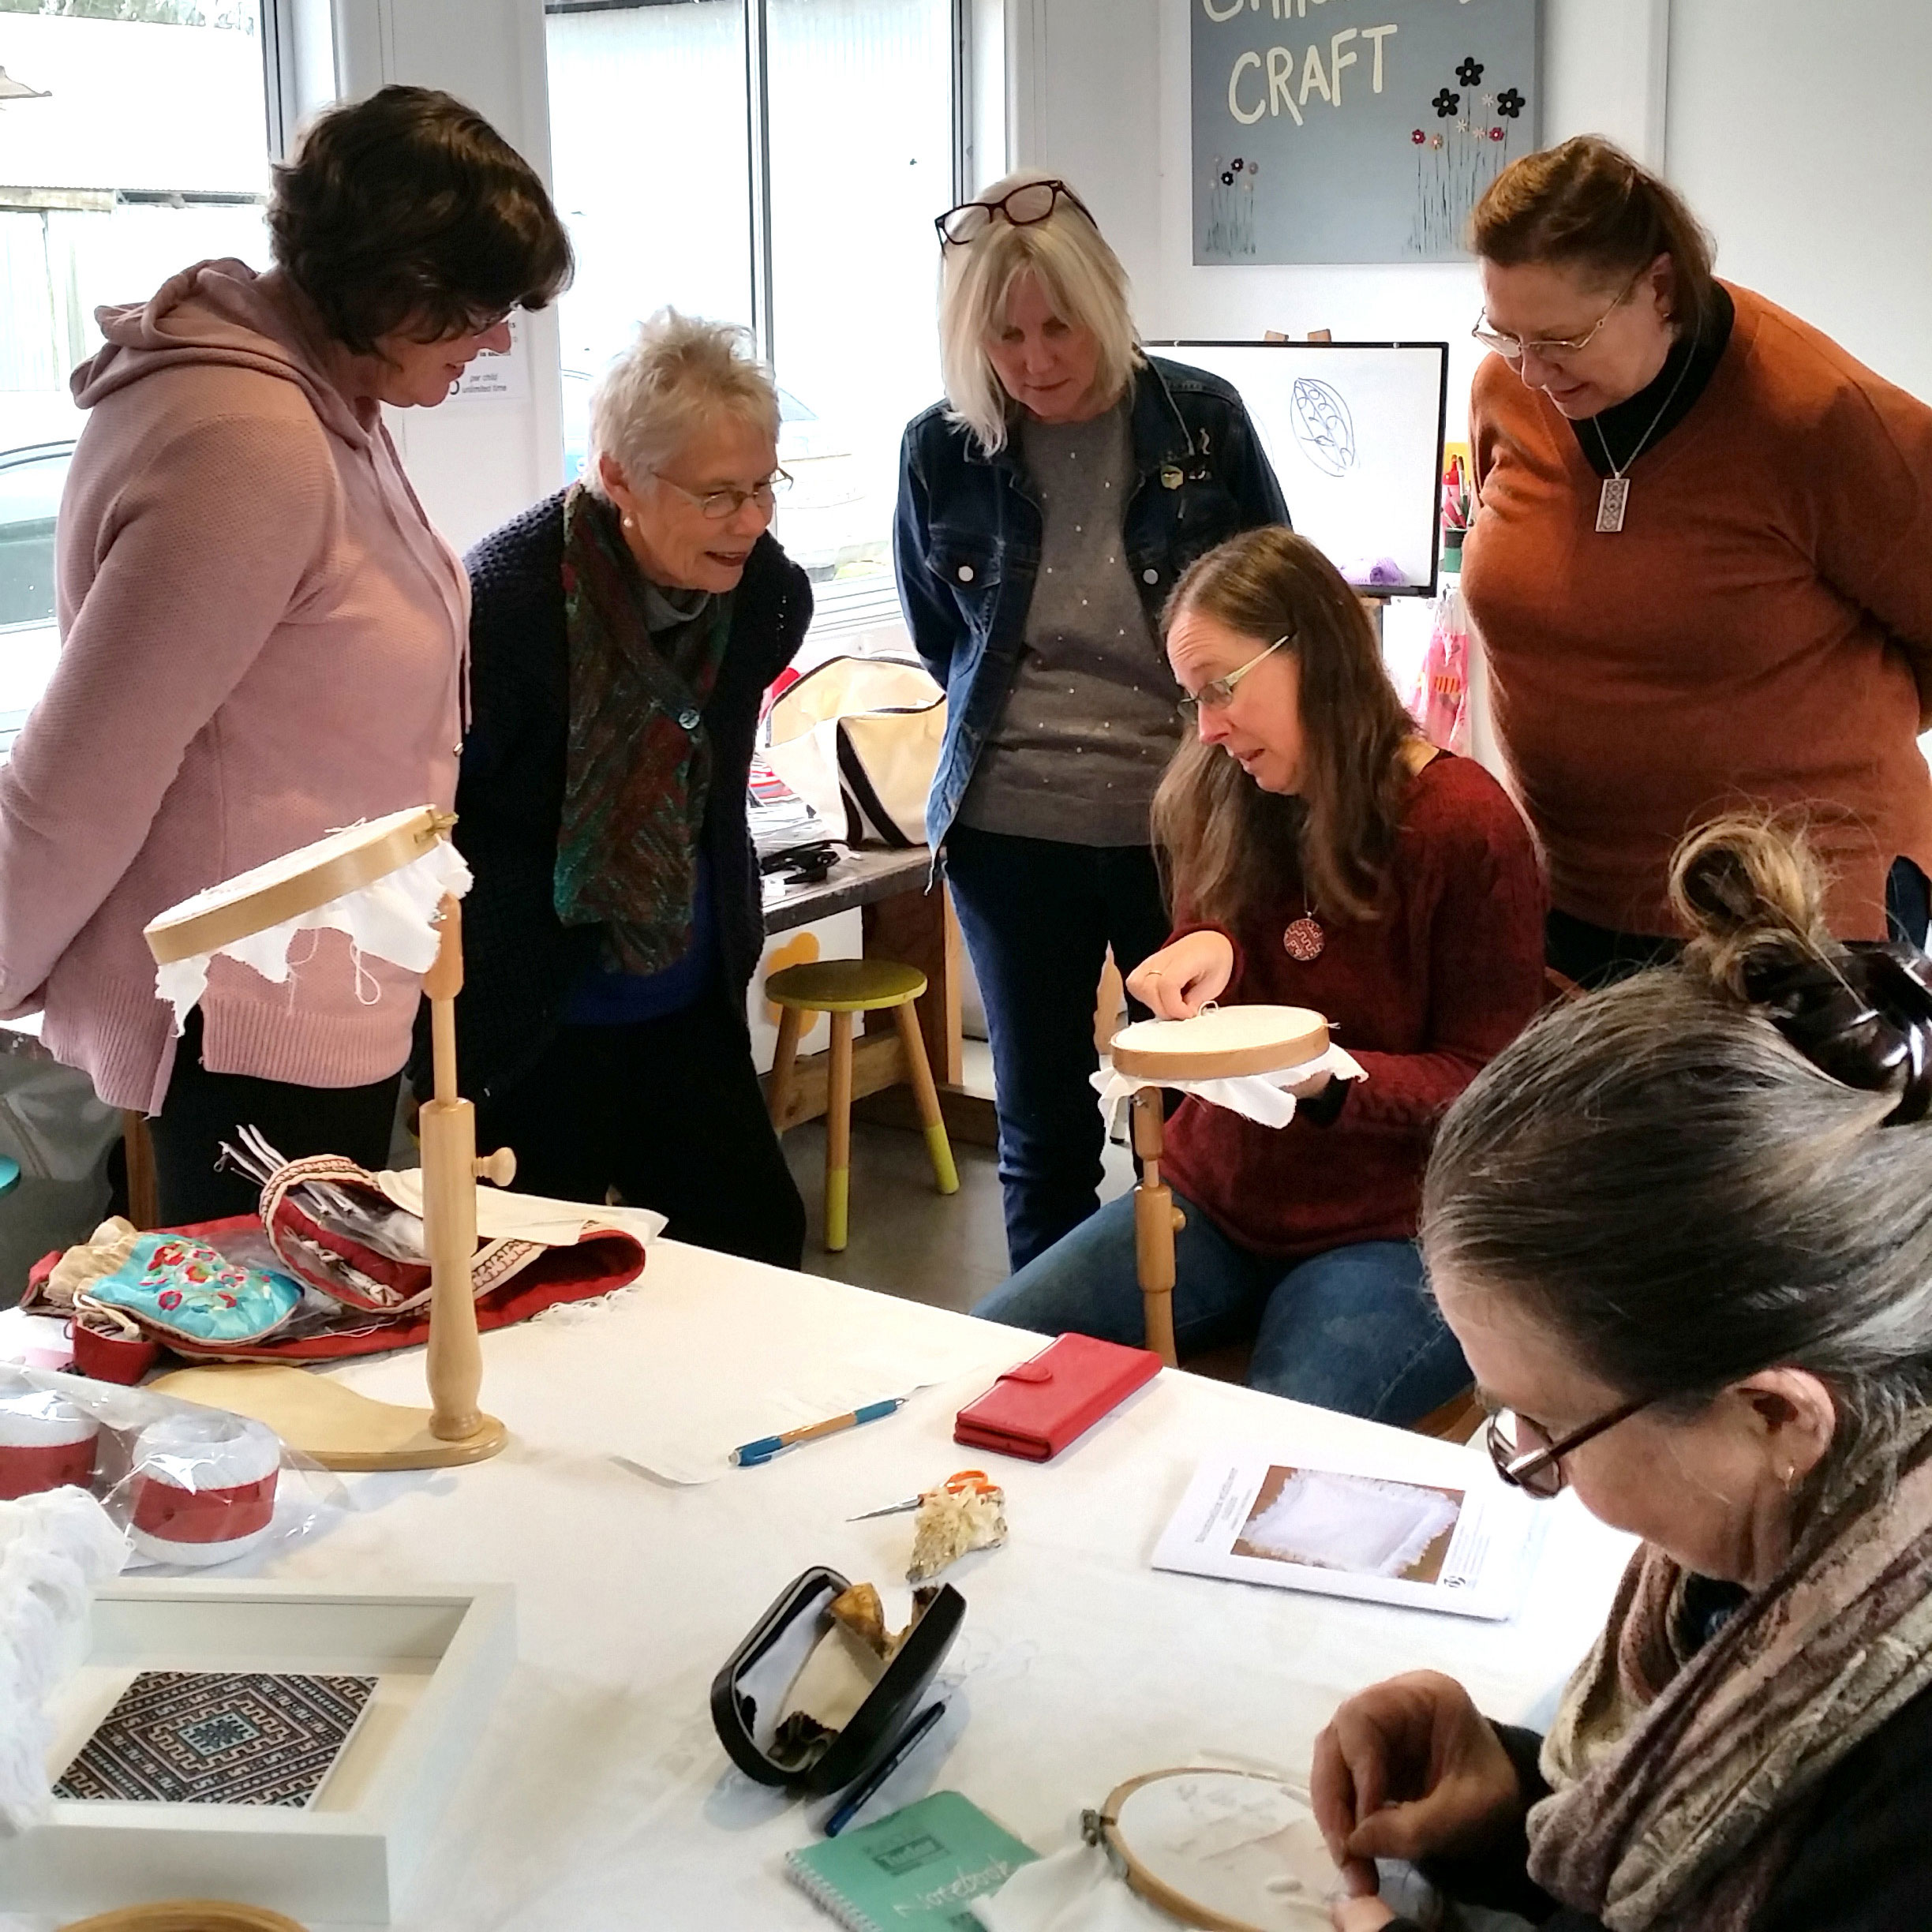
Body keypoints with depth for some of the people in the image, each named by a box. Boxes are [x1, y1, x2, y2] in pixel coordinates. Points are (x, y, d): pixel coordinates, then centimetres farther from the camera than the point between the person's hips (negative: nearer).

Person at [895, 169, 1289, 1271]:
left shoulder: (1203, 420, -5)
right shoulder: (942, 451, -3)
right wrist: (1018, 727, 10)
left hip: (1187, 819, -1)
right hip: (1012, 831, 1)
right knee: (1043, 1128, 11)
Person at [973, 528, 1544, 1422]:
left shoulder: (1465, 822, -11)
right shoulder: (1222, 801, 7)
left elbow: (1481, 1083, -8)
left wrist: (1328, 1079, -26)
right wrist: (1207, 953, -8)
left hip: (1388, 1228, -6)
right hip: (1213, 1197, 6)